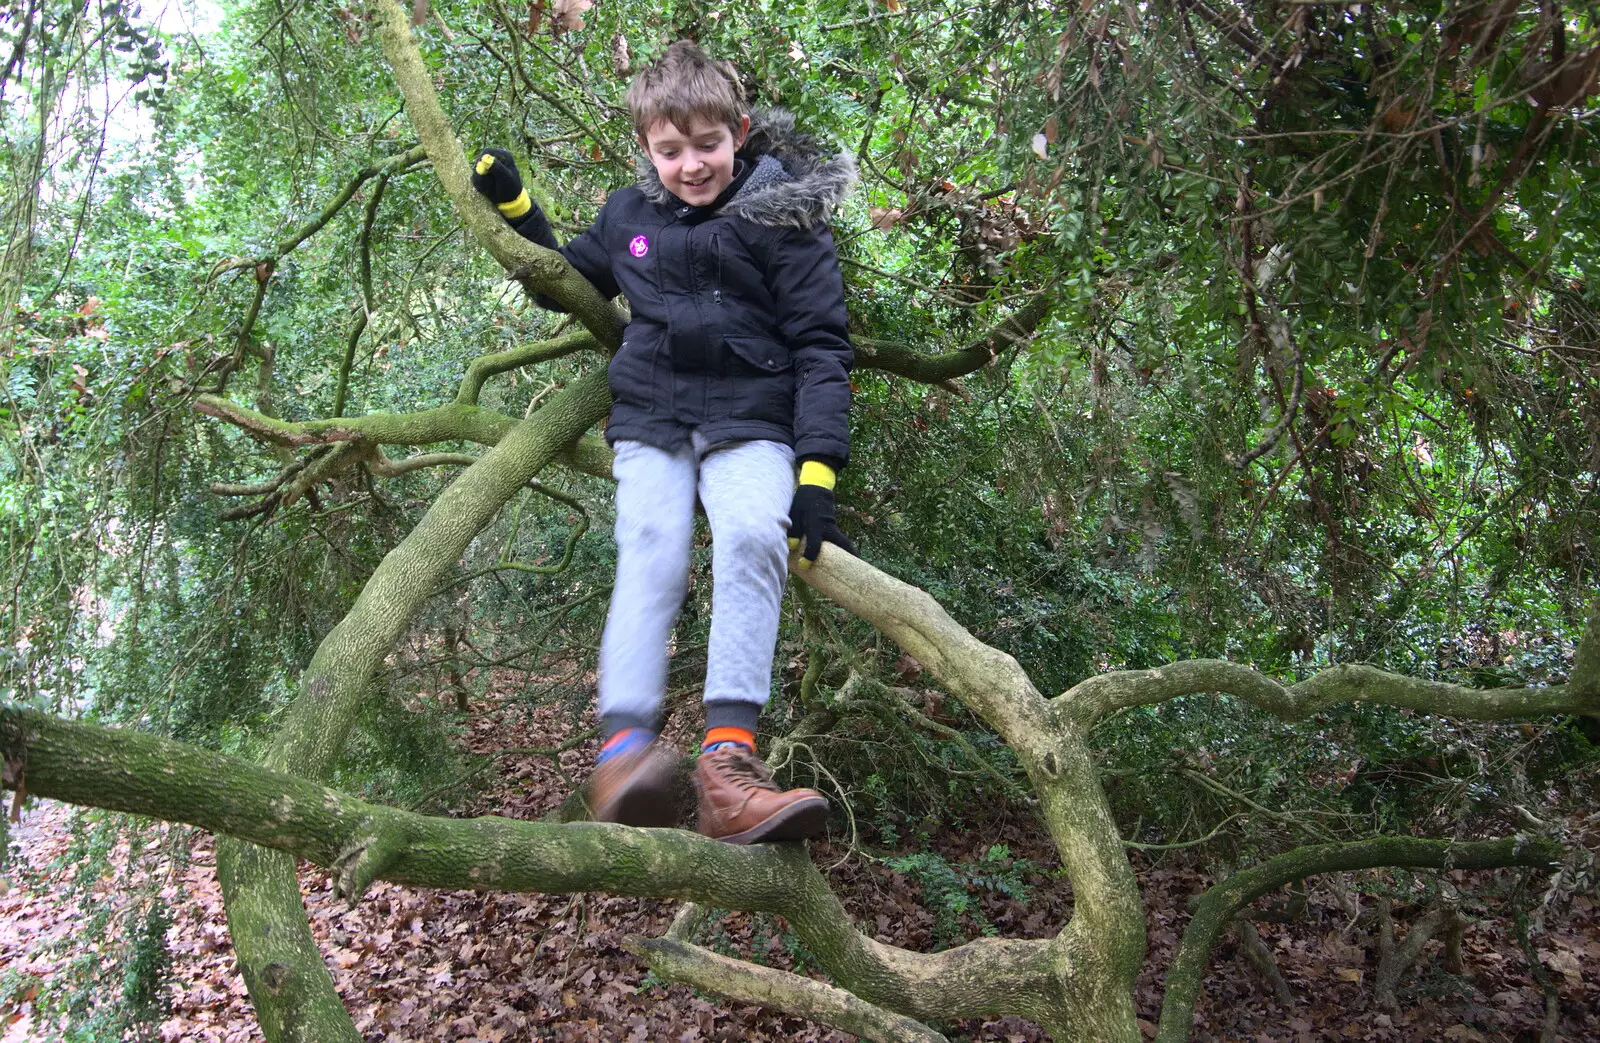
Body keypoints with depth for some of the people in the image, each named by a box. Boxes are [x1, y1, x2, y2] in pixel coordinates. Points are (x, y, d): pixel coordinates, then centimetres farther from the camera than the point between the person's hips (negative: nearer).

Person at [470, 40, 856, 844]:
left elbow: (820, 348, -1)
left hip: (751, 423, -3)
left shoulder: (784, 218, 2)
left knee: (752, 538, -31)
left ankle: (728, 760, -39)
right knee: (650, 553, -24)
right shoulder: (628, 216, 14)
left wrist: (817, 473, -12)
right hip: (652, 420, 3)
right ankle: (624, 749, -38)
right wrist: (514, 205, 18)